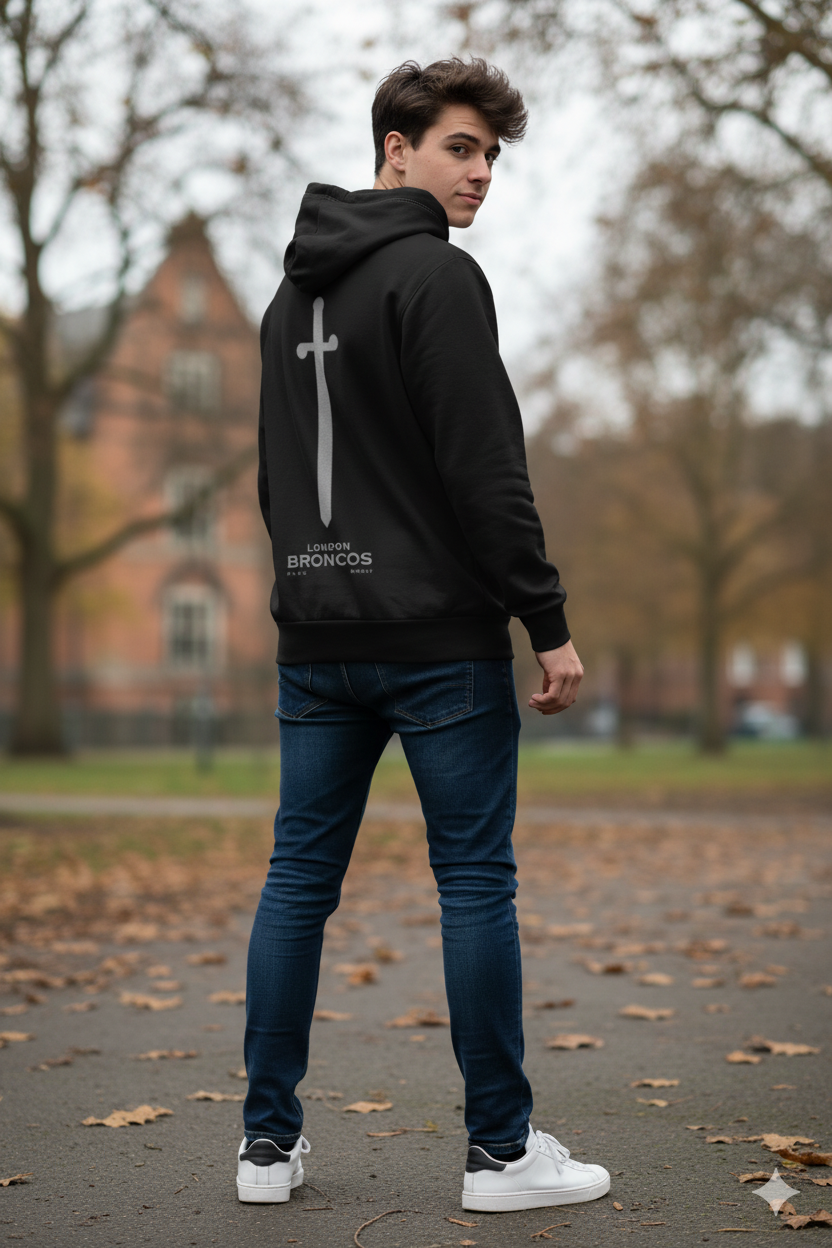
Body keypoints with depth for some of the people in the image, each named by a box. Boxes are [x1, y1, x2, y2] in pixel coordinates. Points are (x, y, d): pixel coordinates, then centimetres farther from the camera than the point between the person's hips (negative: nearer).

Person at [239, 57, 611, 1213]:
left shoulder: (292, 293, 17)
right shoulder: (437, 274, -10)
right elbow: (485, 469, -17)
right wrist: (550, 621, -13)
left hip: (317, 639, 8)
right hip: (439, 638, -7)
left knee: (299, 880, 8)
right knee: (477, 881, 0)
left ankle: (270, 1139, 13)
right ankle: (503, 1150, 7)